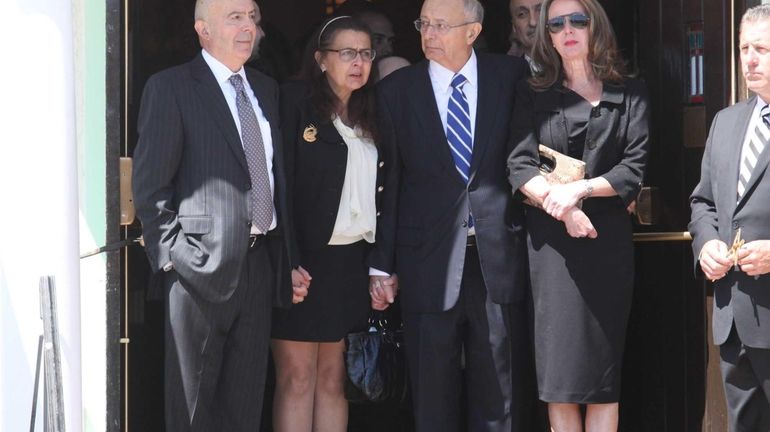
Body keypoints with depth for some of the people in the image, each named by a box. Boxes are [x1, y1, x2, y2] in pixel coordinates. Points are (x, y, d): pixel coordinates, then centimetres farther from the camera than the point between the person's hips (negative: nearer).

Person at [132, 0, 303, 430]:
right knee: (193, 397, 2)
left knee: (247, 395, 11)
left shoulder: (267, 90, 15)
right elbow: (150, 183, -7)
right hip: (202, 265, -6)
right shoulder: (171, 87, -5)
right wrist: (169, 255, -13)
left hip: (260, 262, 6)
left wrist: (287, 260, 12)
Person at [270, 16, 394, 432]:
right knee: (297, 378, -5)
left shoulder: (369, 117, 15)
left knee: (332, 378, 8)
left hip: (350, 263, 6)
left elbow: (380, 191, 14)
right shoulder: (295, 102, -5)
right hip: (303, 261, -6)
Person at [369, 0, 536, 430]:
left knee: (502, 397, 5)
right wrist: (381, 264, -1)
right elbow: (386, 182, 2)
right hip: (429, 261, 0)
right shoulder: (395, 90, 2)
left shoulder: (512, 75, 2)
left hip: (499, 258, 0)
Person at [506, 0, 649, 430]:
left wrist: (580, 189, -15)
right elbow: (520, 166, 0)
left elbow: (635, 169, 0)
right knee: (560, 368, -4)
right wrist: (562, 206, -16)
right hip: (551, 236, 0)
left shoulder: (629, 94, 10)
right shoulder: (534, 96, 12)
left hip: (607, 237, 0)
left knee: (604, 370, -2)